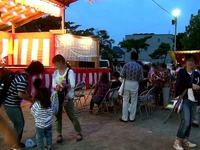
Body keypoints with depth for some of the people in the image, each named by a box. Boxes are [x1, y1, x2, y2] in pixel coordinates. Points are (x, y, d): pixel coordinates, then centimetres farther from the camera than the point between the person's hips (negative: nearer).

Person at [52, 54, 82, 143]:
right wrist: (57, 86, -26)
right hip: (57, 97, 5)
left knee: (72, 115, 3)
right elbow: (53, 84, -4)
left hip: (68, 97, -5)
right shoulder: (55, 72, 5)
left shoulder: (70, 71, -11)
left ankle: (79, 133, 19)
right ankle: (59, 134, 19)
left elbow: (73, 85, -21)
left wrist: (65, 85, -38)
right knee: (58, 115, 7)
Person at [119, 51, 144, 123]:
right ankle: (132, 118, 17)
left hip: (127, 83, 0)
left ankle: (124, 118, 11)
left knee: (125, 101, 7)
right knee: (133, 102, 11)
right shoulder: (139, 66, -5)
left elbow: (122, 75, -8)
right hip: (135, 84, 0)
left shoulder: (126, 65, -7)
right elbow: (141, 78, -4)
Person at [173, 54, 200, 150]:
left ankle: (185, 140, 24)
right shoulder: (181, 72, -2)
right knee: (186, 121, -14)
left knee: (189, 122, 10)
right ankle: (177, 142, -1)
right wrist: (191, 85, -15)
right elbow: (178, 85, -15)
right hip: (184, 100, -5)